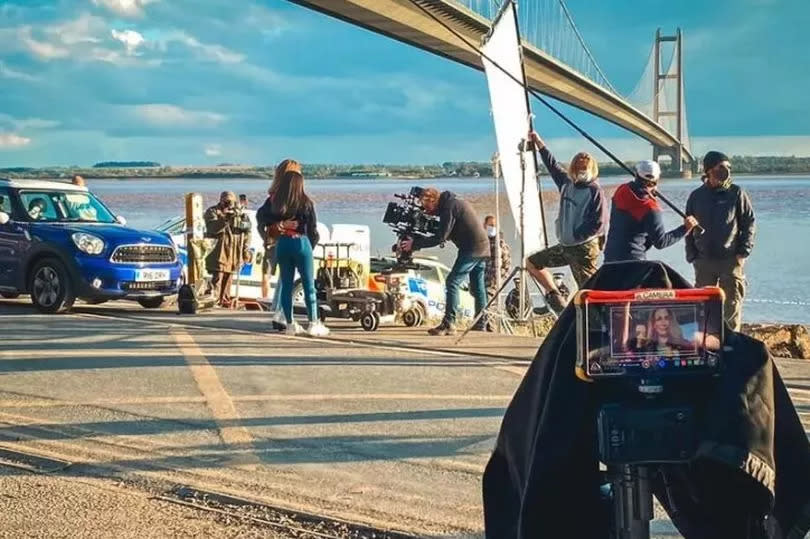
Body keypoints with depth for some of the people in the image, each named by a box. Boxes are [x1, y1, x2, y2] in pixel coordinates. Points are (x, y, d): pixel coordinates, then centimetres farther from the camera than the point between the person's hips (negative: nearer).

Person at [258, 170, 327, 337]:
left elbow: (264, 219, 0)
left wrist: (281, 224, 4)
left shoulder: (274, 202, 3)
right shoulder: (306, 202, -5)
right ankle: (313, 324, 0)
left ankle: (290, 324, 11)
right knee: (309, 285, 2)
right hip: (301, 243, -3)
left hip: (282, 244, 3)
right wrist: (311, 246, 12)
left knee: (286, 284, 9)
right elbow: (313, 229, -1)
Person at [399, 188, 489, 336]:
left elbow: (440, 238, -17)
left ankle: (448, 324, -15)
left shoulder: (449, 207, -13)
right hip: (483, 247, 10)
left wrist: (415, 244, -12)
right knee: (477, 287, 15)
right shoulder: (456, 202, 18)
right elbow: (446, 233, 23)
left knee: (452, 283, -10)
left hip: (471, 249, -10)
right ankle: (481, 324, 19)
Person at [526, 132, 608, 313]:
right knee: (533, 263, 13)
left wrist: (574, 236, -16)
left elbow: (599, 223, -19)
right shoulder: (567, 183, 9)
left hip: (584, 248, -8)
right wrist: (538, 142, 29)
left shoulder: (595, 191, -12)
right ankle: (556, 298, 13)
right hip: (565, 246, 8)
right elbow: (553, 165, 26)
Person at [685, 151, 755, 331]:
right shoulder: (696, 196, 7)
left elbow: (750, 223, 2)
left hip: (731, 260, -2)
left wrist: (743, 252, -6)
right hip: (704, 260, 2)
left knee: (731, 303, 0)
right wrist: (691, 255, 5)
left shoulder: (736, 193, 0)